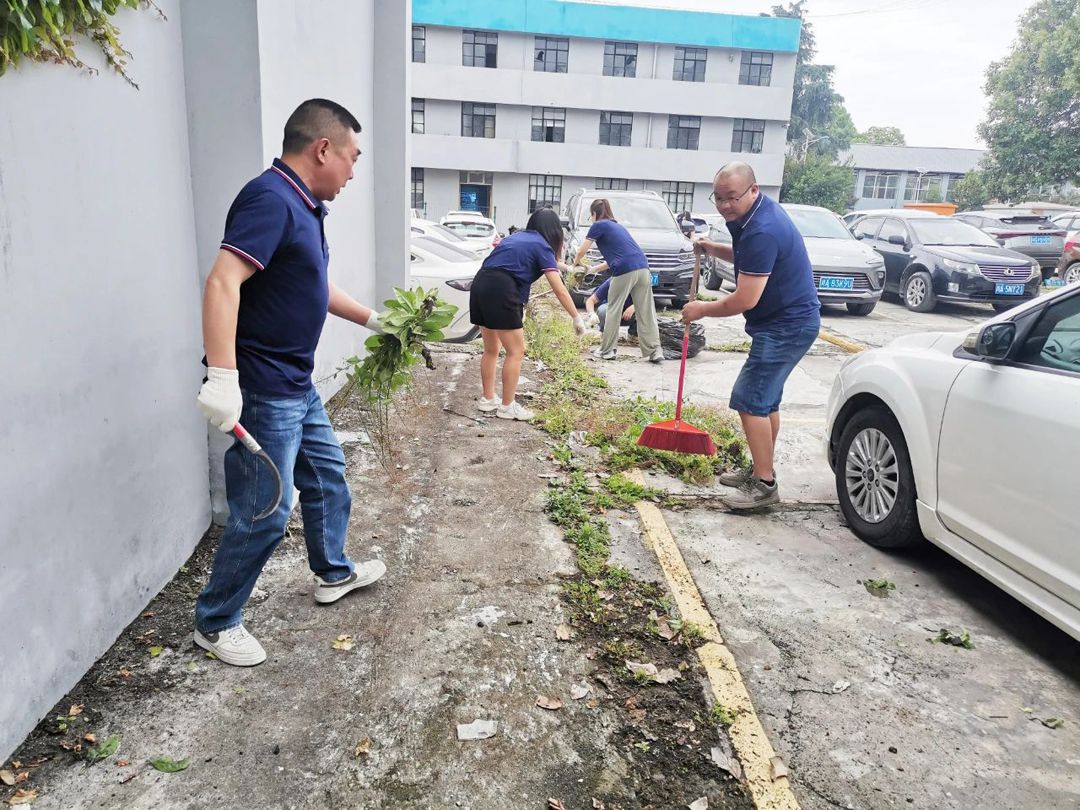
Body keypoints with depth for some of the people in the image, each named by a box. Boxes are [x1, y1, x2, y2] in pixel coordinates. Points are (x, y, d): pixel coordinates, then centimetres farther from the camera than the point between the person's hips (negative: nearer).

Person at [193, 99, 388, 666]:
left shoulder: (303, 205, 12)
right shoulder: (270, 198, -19)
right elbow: (222, 283, -30)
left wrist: (371, 319, 30)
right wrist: (221, 377, -37)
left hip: (297, 384, 10)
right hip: (262, 389, -10)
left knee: (327, 476, 22)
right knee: (264, 513, -1)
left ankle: (333, 572, 43)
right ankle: (215, 623, 19)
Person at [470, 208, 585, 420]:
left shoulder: (516, 236, 24)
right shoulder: (542, 246, 3)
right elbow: (560, 291, -3)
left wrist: (555, 265, 58)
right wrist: (577, 318, 4)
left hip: (479, 285, 8)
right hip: (500, 292, -8)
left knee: (491, 349, 20)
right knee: (516, 352, 2)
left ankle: (487, 399, 29)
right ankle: (507, 406, 8)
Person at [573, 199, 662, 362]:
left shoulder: (599, 225, 8)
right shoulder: (617, 226, 31)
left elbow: (581, 252, 10)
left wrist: (575, 263, 31)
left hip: (624, 271, -6)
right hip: (643, 268, 6)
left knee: (613, 311, 6)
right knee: (646, 312, 5)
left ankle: (606, 350, 13)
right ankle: (655, 350, 2)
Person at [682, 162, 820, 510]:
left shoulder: (762, 230, -25)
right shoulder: (758, 213, 8)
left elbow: (745, 299, -25)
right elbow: (748, 258, 27)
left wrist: (703, 309, -10)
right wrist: (714, 249, 9)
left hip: (787, 325, -11)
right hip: (788, 320, 11)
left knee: (749, 399, -10)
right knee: (765, 397, 17)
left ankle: (764, 485, -3)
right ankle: (761, 470, 28)